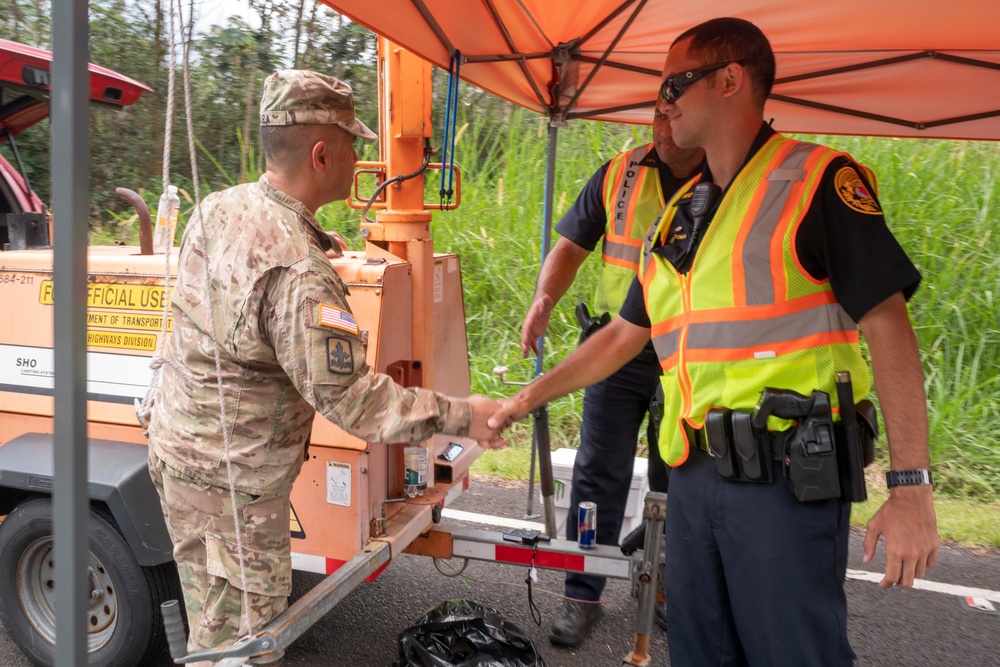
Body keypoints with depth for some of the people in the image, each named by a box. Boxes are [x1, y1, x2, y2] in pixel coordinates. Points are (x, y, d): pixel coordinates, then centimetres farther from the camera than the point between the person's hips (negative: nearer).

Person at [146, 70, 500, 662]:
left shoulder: (219, 209, -3)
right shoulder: (299, 275, -31)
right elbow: (349, 397, -30)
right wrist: (460, 415, -23)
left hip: (179, 444, 9)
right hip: (230, 481, -9)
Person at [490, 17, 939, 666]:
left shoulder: (816, 181, -6)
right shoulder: (678, 217, 14)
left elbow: (888, 326, -11)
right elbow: (623, 334, 19)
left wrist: (911, 487, -15)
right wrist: (527, 398, 19)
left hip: (789, 478, -6)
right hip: (695, 472, 6)